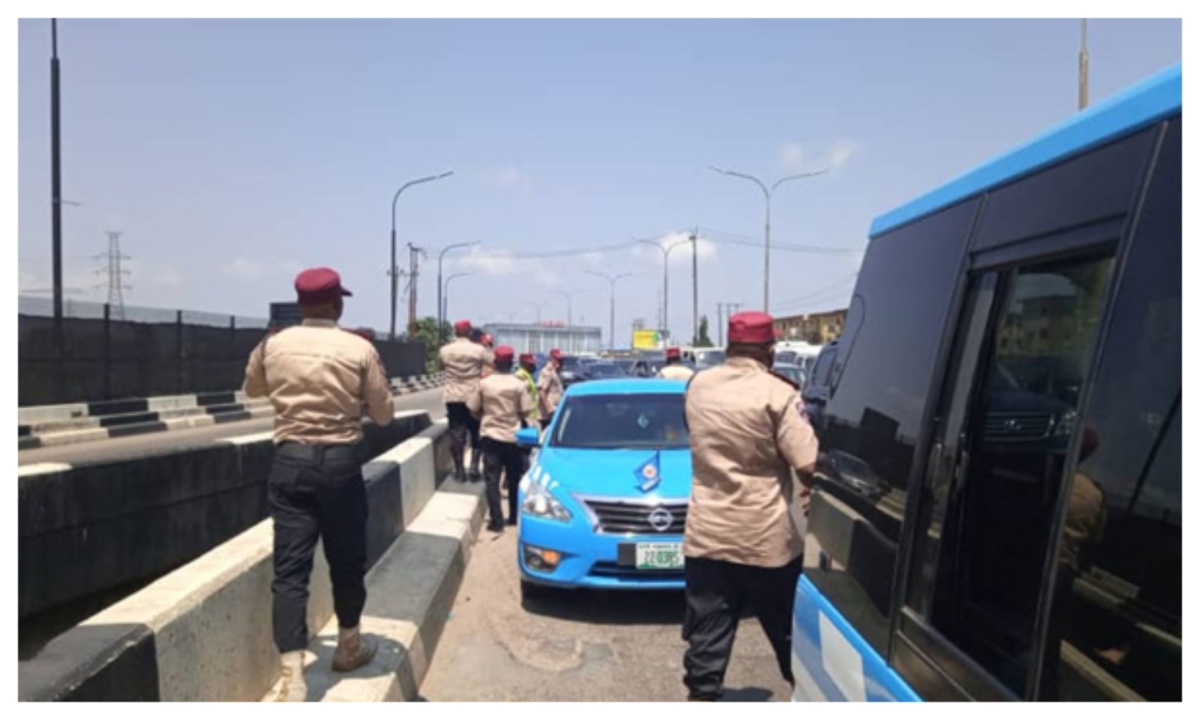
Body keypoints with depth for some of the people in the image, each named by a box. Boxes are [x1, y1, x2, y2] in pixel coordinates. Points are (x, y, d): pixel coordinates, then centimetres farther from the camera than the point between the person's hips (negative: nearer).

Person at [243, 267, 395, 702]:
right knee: (347, 558, 15)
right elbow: (384, 414, 1)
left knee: (290, 567, 1)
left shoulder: (273, 346, 1)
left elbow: (252, 389, 22)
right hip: (341, 461, -1)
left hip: (291, 460, 2)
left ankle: (292, 677, -6)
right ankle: (349, 646, 34)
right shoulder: (360, 350, -7)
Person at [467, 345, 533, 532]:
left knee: (492, 479, 1)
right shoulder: (519, 384, -7)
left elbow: (473, 409, 1)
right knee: (514, 479, 15)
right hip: (513, 437, 0)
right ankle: (513, 517, 23)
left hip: (491, 436, 0)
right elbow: (526, 411, -7)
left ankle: (496, 521, -6)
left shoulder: (484, 383, -4)